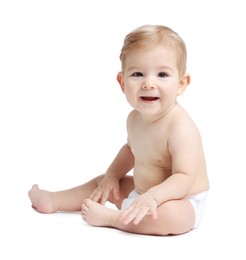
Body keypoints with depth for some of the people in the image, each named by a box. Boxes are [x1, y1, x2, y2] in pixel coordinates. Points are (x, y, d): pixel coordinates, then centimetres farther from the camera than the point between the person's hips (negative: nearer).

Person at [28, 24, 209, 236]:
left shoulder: (181, 127, -29)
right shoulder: (135, 118, -1)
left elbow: (185, 178, -33)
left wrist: (153, 196, -46)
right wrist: (112, 176, 10)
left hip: (182, 205, -8)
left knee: (168, 215, -39)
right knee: (103, 183, 20)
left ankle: (110, 217, -19)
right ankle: (53, 201, 30)